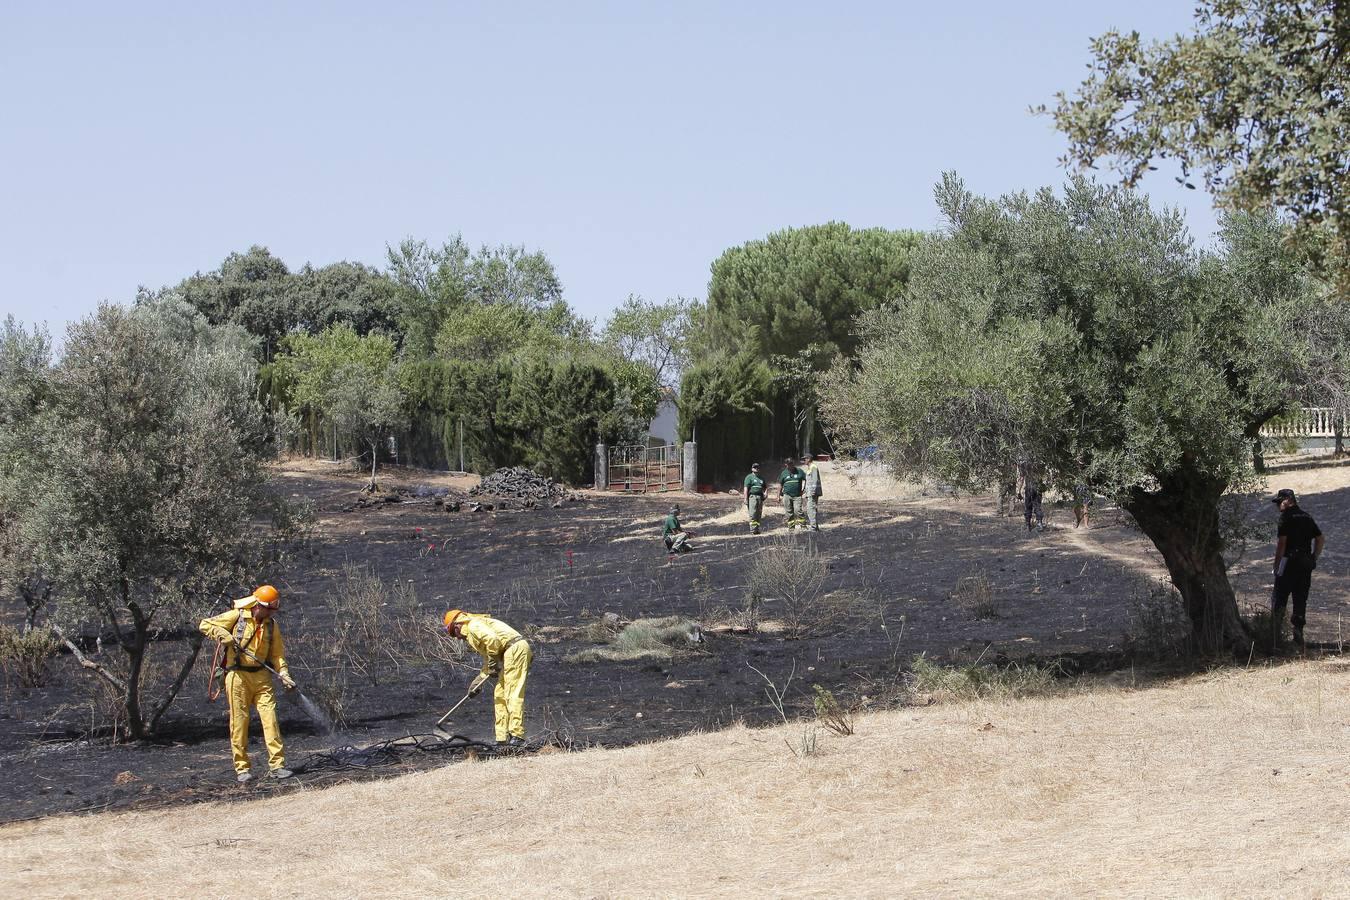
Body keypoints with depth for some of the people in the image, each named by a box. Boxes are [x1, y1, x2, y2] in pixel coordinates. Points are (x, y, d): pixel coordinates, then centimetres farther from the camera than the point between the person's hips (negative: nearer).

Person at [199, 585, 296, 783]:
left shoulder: (272, 625, 9)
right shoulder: (236, 617, -4)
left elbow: (277, 654, 10)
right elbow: (204, 625, -1)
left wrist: (284, 676, -5)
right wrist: (223, 635, -18)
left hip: (261, 676, 3)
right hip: (238, 675, -3)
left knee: (270, 717, -6)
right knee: (239, 721, -1)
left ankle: (277, 765, -5)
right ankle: (242, 768, 6)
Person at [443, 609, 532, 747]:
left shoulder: (472, 625, -4)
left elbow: (492, 639, -20)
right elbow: (487, 662, 30)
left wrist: (493, 662, -11)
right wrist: (478, 682, 26)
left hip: (514, 648, -10)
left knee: (513, 694, -13)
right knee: (500, 695, 11)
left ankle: (517, 736, -17)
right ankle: (503, 738, 10)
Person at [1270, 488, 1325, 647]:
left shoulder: (1286, 516, -7)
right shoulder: (1307, 517, 14)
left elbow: (1281, 543, -13)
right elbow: (1321, 540, 13)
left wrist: (1276, 566, -9)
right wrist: (1313, 559, 15)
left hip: (1289, 562, -6)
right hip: (1306, 565, 6)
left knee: (1279, 599, -2)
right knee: (1301, 600, 9)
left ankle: (1275, 634, -7)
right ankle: (1298, 635, 5)